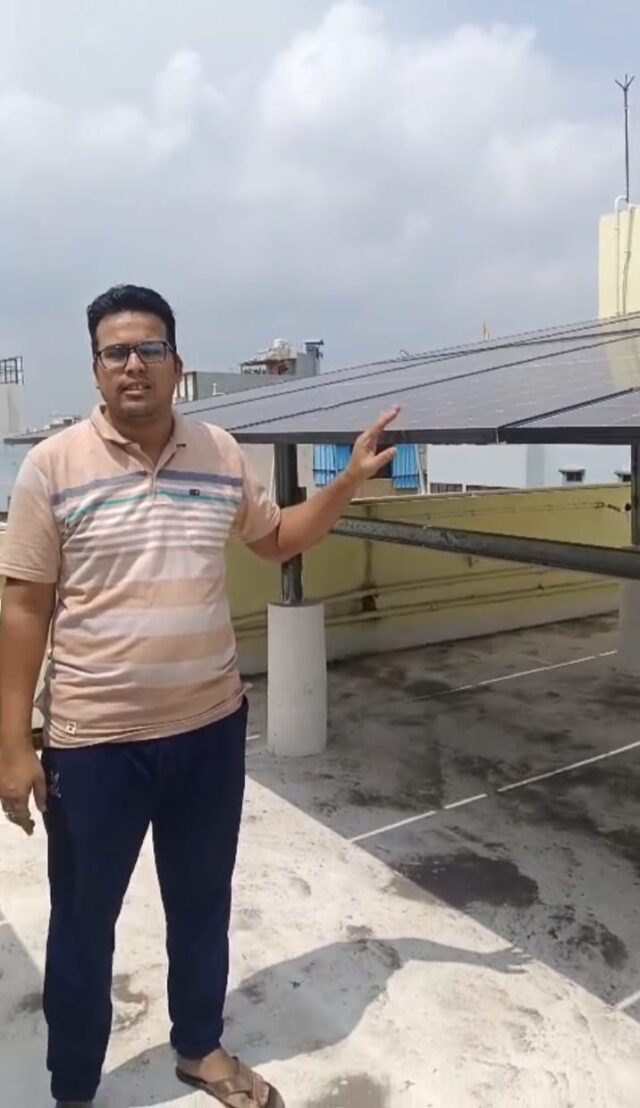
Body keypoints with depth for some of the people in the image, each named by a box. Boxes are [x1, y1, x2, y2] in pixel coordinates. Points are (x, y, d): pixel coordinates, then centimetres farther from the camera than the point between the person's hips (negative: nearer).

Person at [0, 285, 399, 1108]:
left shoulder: (222, 454, 1)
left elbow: (278, 540, 16)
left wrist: (349, 479, 4)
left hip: (210, 726, 4)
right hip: (94, 739, -3)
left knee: (202, 901, 22)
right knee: (84, 921, 15)